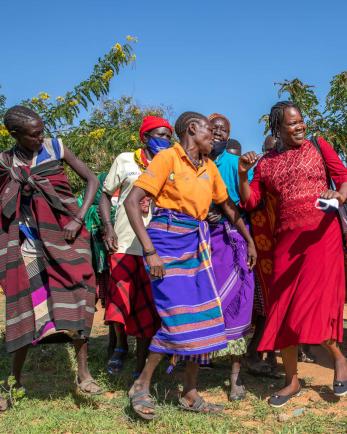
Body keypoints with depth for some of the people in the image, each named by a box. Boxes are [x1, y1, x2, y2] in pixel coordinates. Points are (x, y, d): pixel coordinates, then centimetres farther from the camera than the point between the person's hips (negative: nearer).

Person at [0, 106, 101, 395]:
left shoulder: (56, 148, 0)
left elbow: (92, 180, 0)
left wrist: (78, 219, -10)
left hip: (65, 233, -1)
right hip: (28, 241, 1)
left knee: (75, 297, -8)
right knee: (25, 306, 2)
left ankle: (83, 373, 1)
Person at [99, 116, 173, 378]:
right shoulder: (125, 160, 7)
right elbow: (106, 194, 10)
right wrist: (109, 227, -3)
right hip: (125, 244, -1)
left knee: (148, 309, 4)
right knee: (120, 302, -2)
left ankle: (140, 368, 17)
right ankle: (121, 346, 29)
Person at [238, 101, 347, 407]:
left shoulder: (318, 147, 7)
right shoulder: (266, 164, 12)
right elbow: (249, 202, 9)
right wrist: (242, 174, -6)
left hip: (322, 233, -3)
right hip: (286, 239, 3)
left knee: (311, 306, -13)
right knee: (283, 310, 4)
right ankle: (292, 381, 20)